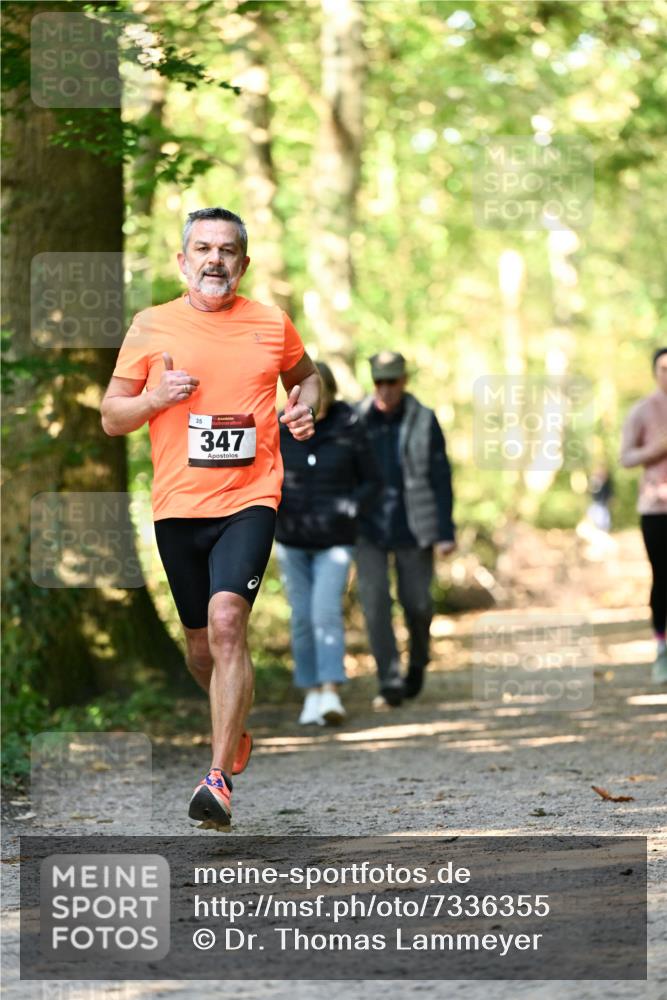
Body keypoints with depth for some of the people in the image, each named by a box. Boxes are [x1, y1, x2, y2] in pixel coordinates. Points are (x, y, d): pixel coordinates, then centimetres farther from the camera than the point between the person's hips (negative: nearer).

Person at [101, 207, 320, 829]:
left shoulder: (272, 325, 6)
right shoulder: (151, 327, 5)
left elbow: (305, 375, 26)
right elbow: (111, 417, 8)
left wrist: (305, 406, 4)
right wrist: (155, 397, -12)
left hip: (249, 499, -2)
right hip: (177, 505, 2)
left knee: (226, 620, -22)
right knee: (200, 645, 11)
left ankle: (219, 778, -24)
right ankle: (235, 730, 43)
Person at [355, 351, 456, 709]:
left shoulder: (423, 421, 0)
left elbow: (440, 479, -1)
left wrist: (445, 532, -7)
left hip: (412, 529, 0)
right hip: (368, 531, 0)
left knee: (417, 603, 5)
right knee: (375, 603, -9)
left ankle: (418, 660, 34)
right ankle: (390, 683, -7)